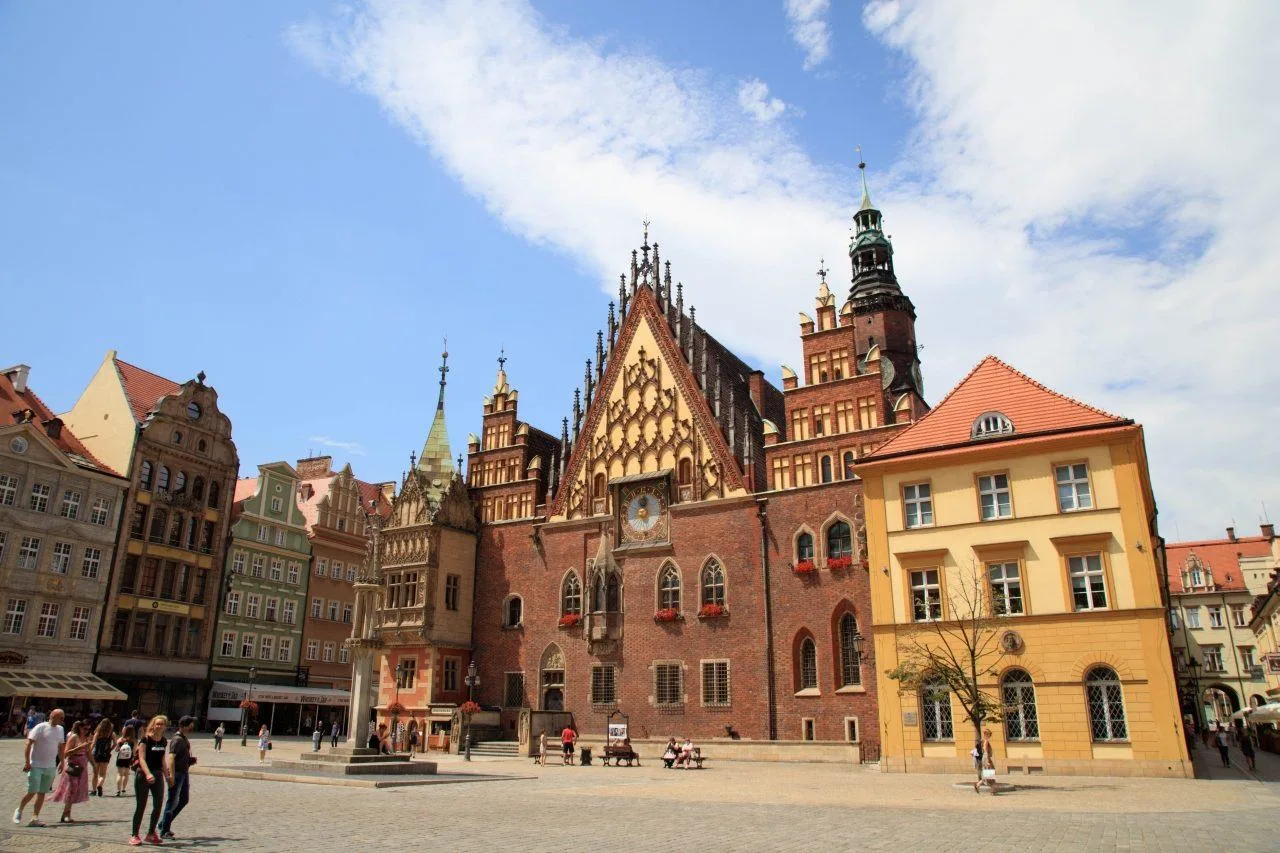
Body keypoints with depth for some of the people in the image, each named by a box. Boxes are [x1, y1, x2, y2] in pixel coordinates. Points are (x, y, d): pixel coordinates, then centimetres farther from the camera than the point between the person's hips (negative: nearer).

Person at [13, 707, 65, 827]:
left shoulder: (60, 729, 10)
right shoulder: (40, 727, -10)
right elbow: (29, 744, -13)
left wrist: (62, 762, 16)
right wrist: (27, 762, -18)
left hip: (50, 767, 6)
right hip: (36, 766, -6)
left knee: (42, 793, 5)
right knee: (32, 792, -6)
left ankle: (35, 818, 10)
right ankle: (19, 810, 20)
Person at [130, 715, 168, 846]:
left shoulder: (164, 742, 8)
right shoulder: (146, 739, -10)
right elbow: (141, 759, -17)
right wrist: (148, 774, -29)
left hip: (157, 775, 6)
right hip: (143, 775, -5)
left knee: (158, 805, 4)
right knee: (141, 806, -1)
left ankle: (151, 834, 16)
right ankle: (135, 835, 10)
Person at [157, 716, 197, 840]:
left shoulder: (185, 739, 13)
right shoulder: (177, 740, -18)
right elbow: (171, 757, -28)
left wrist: (191, 759, 9)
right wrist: (171, 775, -35)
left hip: (184, 773, 10)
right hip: (177, 773, -10)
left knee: (184, 799, 15)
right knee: (172, 802, -2)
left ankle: (164, 823, 25)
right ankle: (164, 831, 8)